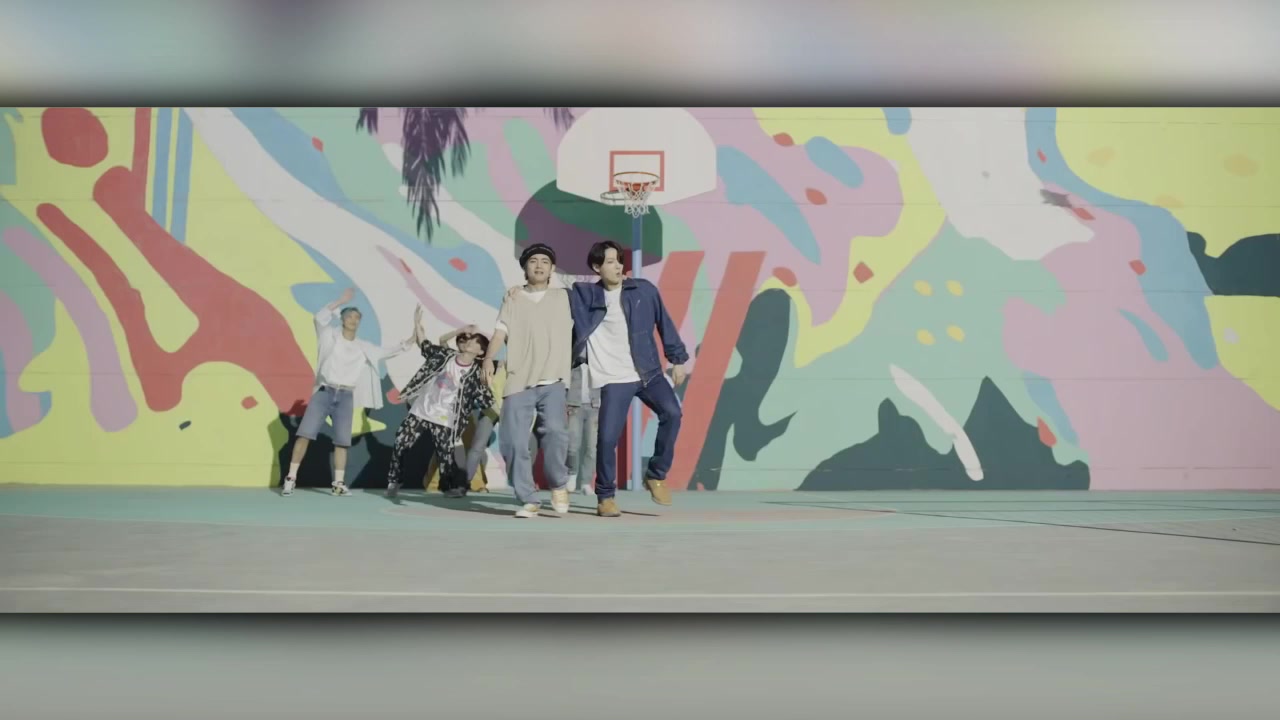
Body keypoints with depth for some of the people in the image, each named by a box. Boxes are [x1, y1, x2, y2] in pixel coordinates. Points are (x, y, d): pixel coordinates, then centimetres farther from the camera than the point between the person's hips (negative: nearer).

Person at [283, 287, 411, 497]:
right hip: (324, 392, -3)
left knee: (342, 441, 0)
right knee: (305, 433, -6)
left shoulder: (363, 347, 12)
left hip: (346, 397, 3)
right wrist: (341, 301, -16)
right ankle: (291, 479, -1)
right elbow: (321, 317, -10)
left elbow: (385, 352, 13)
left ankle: (338, 483, 6)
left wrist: (408, 342, 4)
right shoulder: (332, 335, 4)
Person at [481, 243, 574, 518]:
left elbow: (576, 331, 17)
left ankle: (558, 484, 1)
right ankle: (529, 500, 8)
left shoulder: (563, 297, 14)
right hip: (518, 381, 1)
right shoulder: (512, 299, 12)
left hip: (553, 380, -1)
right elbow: (501, 331, 0)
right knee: (513, 442, -6)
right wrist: (489, 359, -16)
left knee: (554, 430, -23)